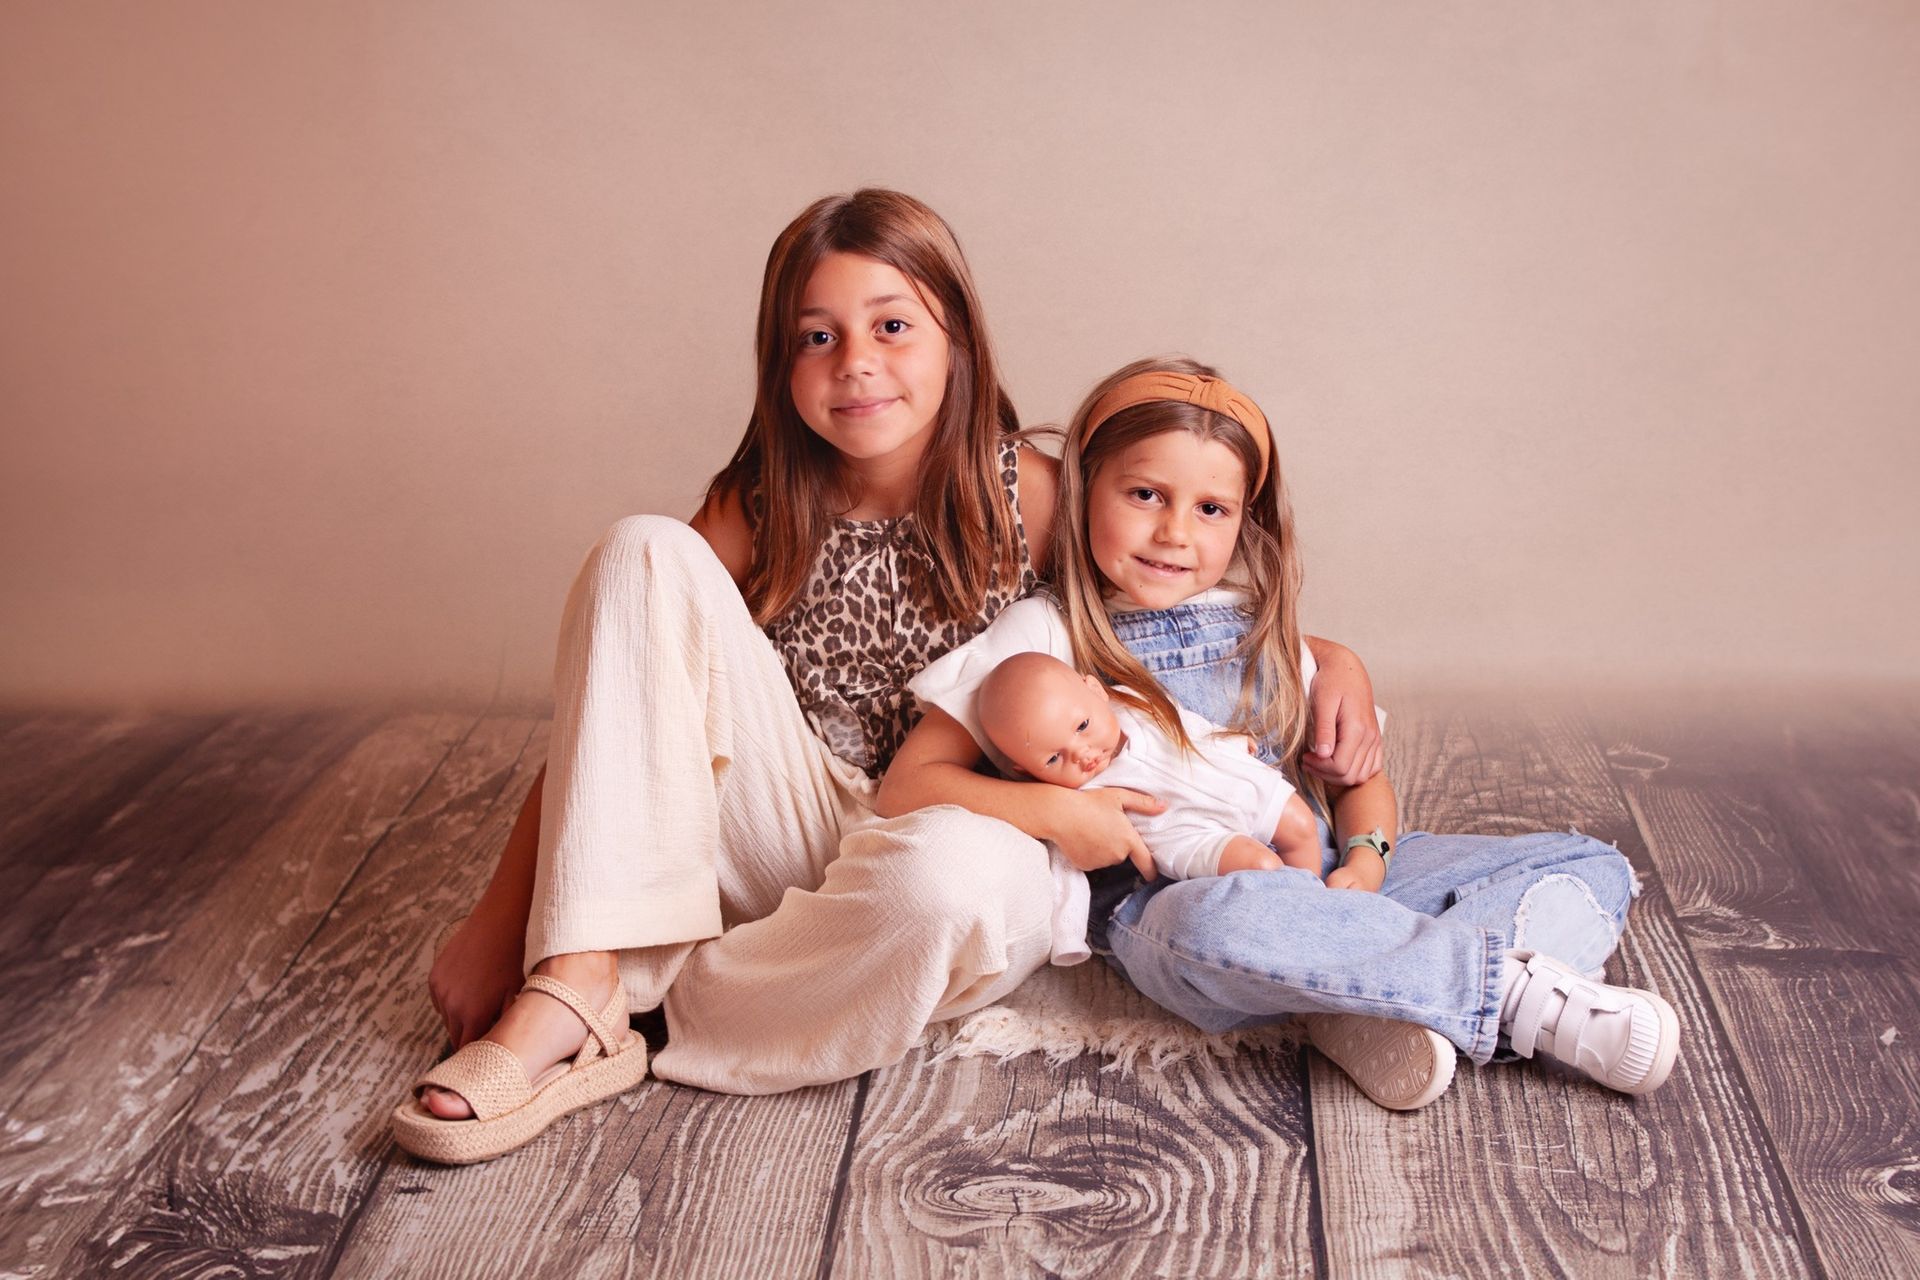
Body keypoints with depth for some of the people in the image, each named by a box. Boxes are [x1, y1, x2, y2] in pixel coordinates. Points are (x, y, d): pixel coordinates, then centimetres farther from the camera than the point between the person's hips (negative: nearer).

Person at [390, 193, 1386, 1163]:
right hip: (790, 847, 2)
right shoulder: (754, 515, -1)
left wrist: (1330, 655, -11)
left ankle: (630, 1020, -17)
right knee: (646, 554, -17)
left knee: (949, 864, -42)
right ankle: (574, 987, -25)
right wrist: (500, 915, -10)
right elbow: (609, 713, -3)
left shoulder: (1029, 499, -4)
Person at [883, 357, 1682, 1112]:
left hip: (1309, 873, 6)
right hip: (1161, 903, -6)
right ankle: (1520, 991, -27)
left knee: (1592, 871, -4)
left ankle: (1376, 1007, -29)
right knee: (1221, 923, -43)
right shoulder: (1047, 633, 1)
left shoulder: (1259, 628, 15)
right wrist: (1059, 810, -20)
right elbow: (906, 785, -5)